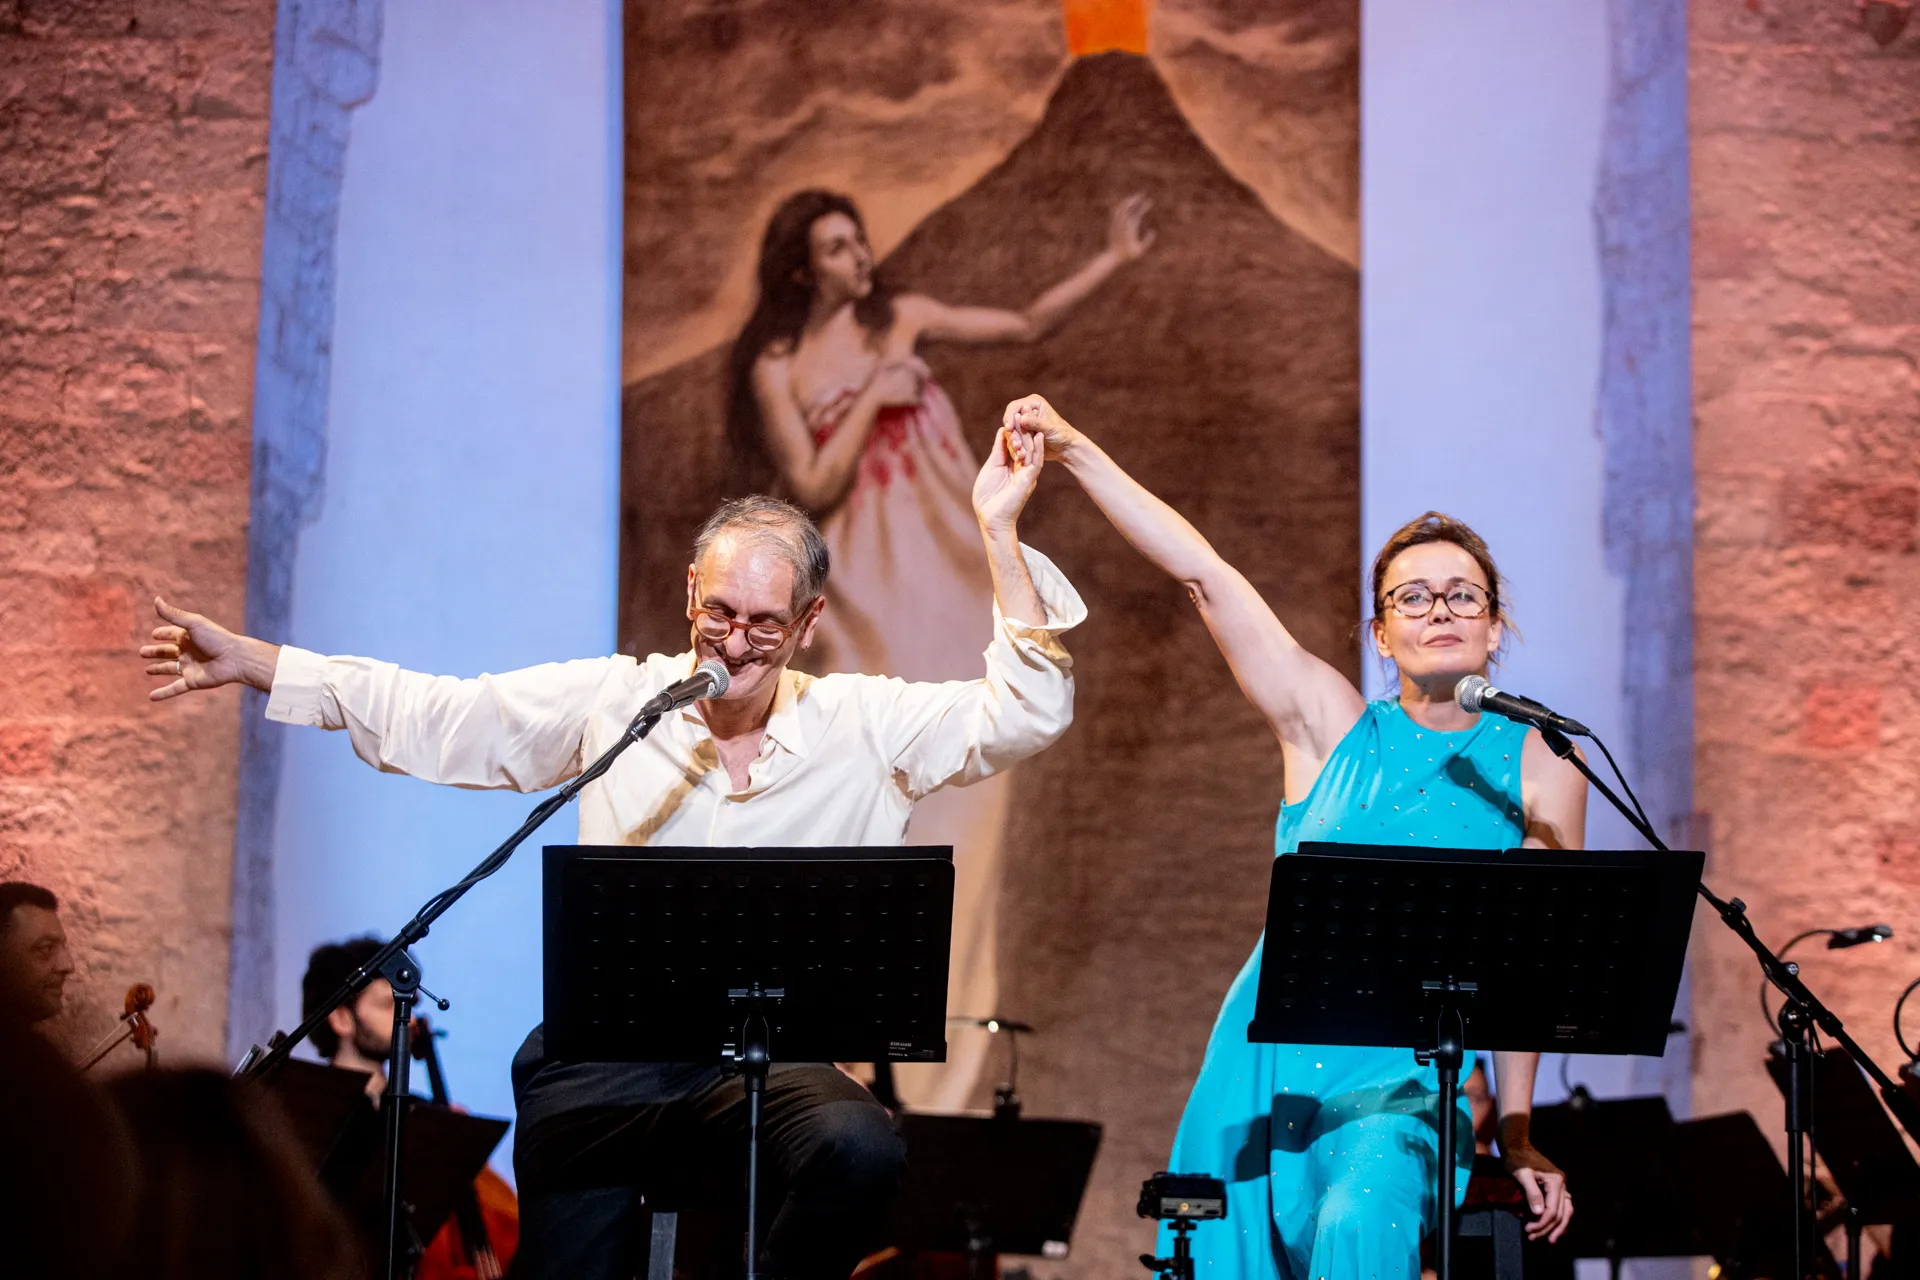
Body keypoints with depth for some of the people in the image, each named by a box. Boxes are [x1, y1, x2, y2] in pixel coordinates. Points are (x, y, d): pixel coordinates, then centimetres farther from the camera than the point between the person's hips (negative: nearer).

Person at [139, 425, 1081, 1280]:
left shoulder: (868, 727, 4)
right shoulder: (612, 701, 6)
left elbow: (1028, 710, -3)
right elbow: (428, 718, 10)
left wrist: (996, 530, -9)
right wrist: (244, 661, 9)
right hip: (598, 1060, 2)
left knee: (860, 1147, -33)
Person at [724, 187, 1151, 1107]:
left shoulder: (900, 318, 9)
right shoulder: (777, 369, 2)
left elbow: (1027, 326, 10)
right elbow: (812, 487, -5)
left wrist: (1113, 260, 2)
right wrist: (871, 400, -10)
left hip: (949, 576, 3)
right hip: (869, 593, -3)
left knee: (958, 793, 1)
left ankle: (947, 1025, 9)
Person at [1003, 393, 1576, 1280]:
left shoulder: (1538, 774, 2)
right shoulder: (1333, 728, 6)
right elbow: (1203, 573, 1)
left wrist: (1517, 1135, 0)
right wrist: (1071, 449, -3)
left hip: (1409, 1079, -3)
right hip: (1269, 1060, 3)